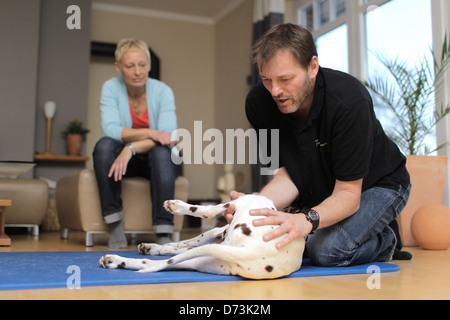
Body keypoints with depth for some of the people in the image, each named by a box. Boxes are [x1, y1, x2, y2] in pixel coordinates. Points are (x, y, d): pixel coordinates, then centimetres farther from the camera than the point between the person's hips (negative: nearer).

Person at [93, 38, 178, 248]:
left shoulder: (163, 91, -10)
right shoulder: (111, 88, -7)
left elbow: (168, 136, -23)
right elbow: (110, 129, -21)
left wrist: (132, 147, -37)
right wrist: (149, 132, -33)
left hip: (155, 160, -1)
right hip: (125, 159, 1)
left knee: (162, 151, -34)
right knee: (104, 145, -29)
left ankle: (163, 233, -34)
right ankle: (115, 225, -24)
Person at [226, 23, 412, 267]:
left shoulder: (349, 100, -34)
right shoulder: (258, 103, -20)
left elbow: (349, 193, -31)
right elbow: (288, 173, -16)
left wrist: (307, 220, -52)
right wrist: (256, 205, -38)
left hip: (377, 184, -5)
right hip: (322, 189, 5)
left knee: (327, 251, -29)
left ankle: (385, 238, 4)